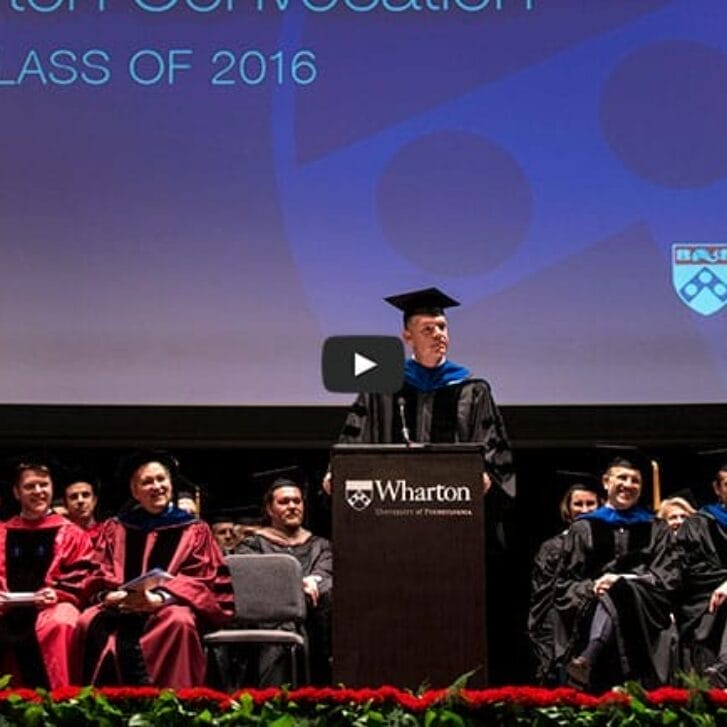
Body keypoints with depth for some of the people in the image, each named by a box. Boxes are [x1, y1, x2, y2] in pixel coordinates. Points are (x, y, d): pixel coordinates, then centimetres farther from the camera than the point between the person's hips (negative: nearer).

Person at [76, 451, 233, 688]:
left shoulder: (194, 530, 11)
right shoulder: (115, 528, 18)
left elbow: (201, 580, 1)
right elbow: (100, 575, 12)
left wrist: (160, 598, -17)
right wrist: (111, 595, -13)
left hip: (170, 604, -2)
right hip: (122, 605, 2)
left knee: (178, 621, -38)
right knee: (90, 623, -31)